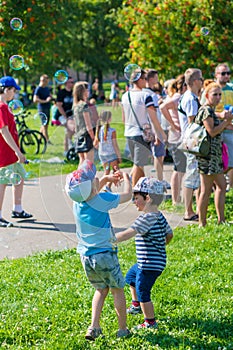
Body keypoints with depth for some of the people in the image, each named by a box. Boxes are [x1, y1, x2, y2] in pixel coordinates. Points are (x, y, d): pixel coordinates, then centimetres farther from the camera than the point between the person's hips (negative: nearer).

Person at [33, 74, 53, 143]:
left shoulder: (47, 88, 13)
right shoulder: (38, 89, -11)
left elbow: (50, 96, 26)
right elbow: (35, 100, -22)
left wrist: (51, 98, 4)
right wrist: (45, 101, -26)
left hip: (48, 108, 8)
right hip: (42, 109, -8)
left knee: (45, 125, 13)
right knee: (44, 125, -6)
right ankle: (47, 141, -5)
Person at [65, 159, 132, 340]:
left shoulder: (77, 203, 0)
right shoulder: (102, 200, -16)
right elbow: (127, 195, -2)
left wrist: (106, 179, 23)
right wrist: (125, 177, 15)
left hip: (86, 257, 5)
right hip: (105, 255, -5)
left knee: (101, 290, 21)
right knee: (117, 290, 12)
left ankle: (94, 327, 8)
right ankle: (123, 328, 19)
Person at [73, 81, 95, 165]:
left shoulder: (75, 105, 10)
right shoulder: (84, 105, -13)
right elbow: (88, 125, -14)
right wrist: (94, 138, -10)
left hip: (78, 136, 8)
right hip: (86, 136, -8)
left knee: (82, 161, 12)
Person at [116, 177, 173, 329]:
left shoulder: (147, 218, -25)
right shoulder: (160, 216, 5)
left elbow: (128, 234, -31)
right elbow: (169, 234, 16)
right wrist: (161, 246, 32)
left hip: (150, 264, -11)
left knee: (143, 293, 3)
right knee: (131, 277, 30)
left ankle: (150, 322, 16)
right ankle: (136, 305, 48)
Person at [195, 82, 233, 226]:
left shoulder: (211, 110, 18)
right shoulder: (206, 110, -13)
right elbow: (212, 132, -20)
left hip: (214, 155, 11)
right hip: (207, 154, -11)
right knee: (207, 190, -5)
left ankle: (221, 220, 15)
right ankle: (202, 223, 1)